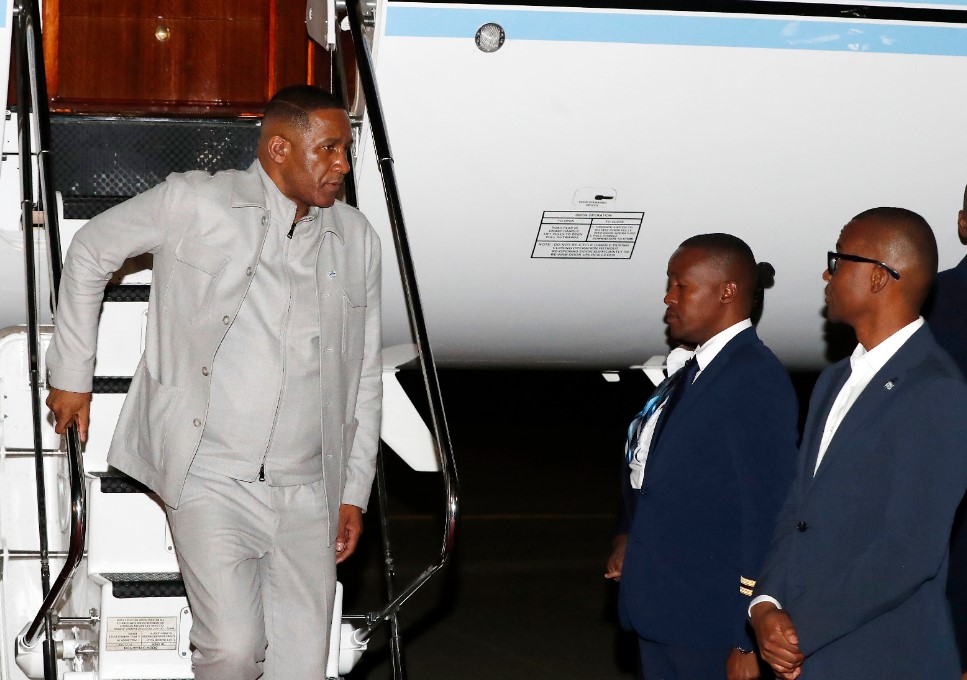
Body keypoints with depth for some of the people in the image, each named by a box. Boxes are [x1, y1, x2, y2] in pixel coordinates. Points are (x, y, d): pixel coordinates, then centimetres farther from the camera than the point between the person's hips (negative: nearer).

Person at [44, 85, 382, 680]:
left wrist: (355, 491, 12)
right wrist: (72, 374, 10)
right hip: (211, 478, -4)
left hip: (307, 493, 4)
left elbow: (365, 375, 15)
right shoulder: (195, 205, -4)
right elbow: (91, 252, 10)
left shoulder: (357, 240, 9)